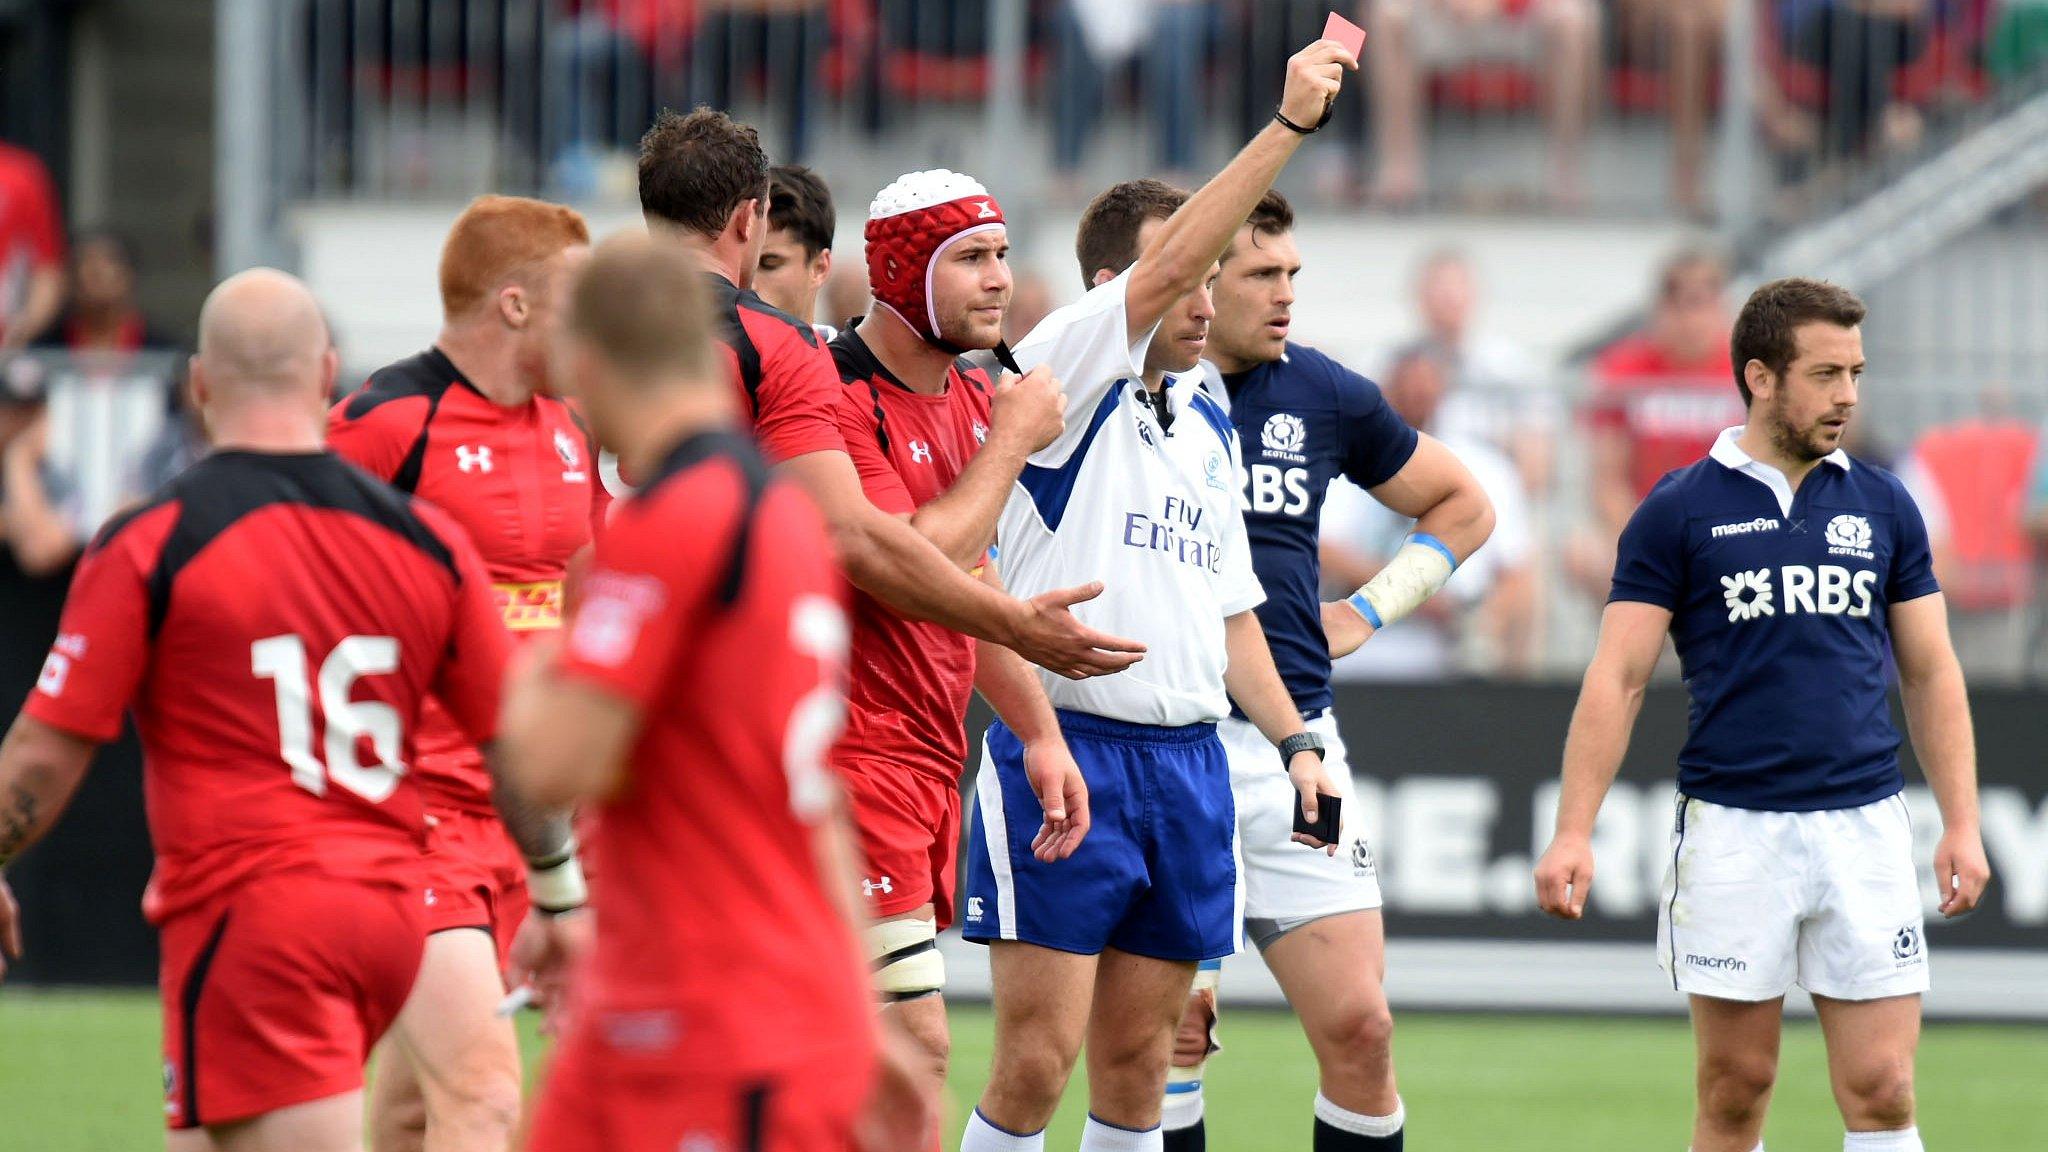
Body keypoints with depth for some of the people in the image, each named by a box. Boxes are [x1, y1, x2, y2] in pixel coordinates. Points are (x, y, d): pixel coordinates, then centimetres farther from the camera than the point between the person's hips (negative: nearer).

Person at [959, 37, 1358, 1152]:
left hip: (1186, 766, 7)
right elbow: (1167, 265, -19)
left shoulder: (1210, 426, 19)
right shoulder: (1063, 376, -4)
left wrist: (1292, 738, 13)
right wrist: (1288, 124, -22)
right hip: (1062, 754, -7)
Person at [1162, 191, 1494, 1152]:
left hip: (1290, 743, 3)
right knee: (1168, 1035, -1)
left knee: (1359, 1028, -4)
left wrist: (1371, 611, 14)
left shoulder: (1325, 396, 9)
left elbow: (1461, 505, 25)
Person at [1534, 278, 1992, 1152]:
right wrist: (1573, 833, -10)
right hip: (1732, 828, -2)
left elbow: (1931, 674, 13)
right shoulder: (1678, 512, 0)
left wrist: (1961, 824, 3)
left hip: (1864, 825, 2)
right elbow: (1617, 679, -2)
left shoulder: (1882, 506, 9)